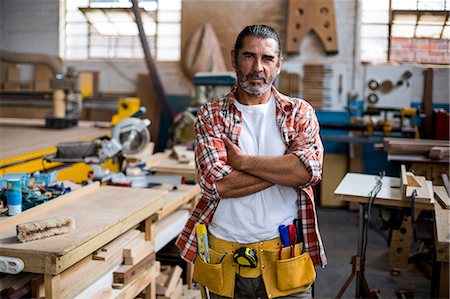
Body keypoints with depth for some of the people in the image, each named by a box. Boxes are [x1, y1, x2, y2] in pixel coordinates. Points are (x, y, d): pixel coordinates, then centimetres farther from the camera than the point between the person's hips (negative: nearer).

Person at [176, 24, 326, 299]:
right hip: (224, 253, 0)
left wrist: (242, 161, -14)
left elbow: (310, 169, -16)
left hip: (286, 255, 0)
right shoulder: (211, 115, 1)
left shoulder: (299, 112, 3)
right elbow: (216, 183, -14)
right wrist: (285, 168, -13)